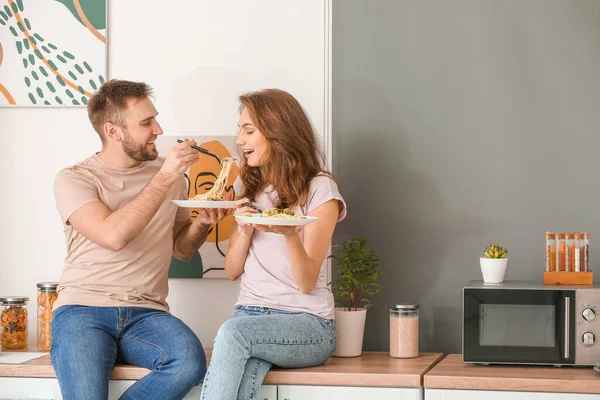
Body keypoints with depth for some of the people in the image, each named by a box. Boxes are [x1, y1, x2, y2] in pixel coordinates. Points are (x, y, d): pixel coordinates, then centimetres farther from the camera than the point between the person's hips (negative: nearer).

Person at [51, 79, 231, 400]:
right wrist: (164, 178, -15)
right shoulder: (74, 179, 0)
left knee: (190, 361, -29)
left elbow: (181, 249, 23)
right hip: (83, 309, -4)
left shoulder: (169, 173, 14)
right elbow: (114, 236, -18)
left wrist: (202, 223, 1)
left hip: (146, 313, 4)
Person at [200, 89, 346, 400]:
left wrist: (290, 234, -31)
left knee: (234, 331, -35)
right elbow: (232, 270, 14)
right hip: (250, 314, 4)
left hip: (306, 323, -4)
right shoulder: (251, 189, 16)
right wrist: (245, 230, -6)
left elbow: (307, 282, -11)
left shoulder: (319, 190, -4)